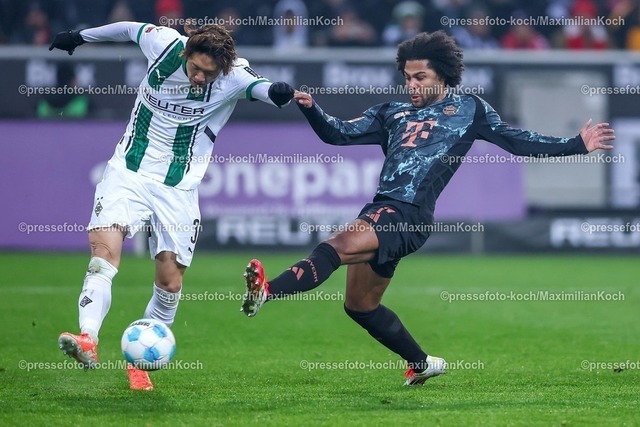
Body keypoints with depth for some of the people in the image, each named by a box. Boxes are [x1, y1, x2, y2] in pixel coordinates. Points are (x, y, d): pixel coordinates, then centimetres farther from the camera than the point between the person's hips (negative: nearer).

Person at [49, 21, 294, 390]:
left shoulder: (233, 75, -14)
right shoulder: (163, 42, -8)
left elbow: (259, 86, -35)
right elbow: (129, 28, 13)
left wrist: (277, 91, -58)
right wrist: (81, 36, 27)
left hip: (178, 189, 0)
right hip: (128, 172, 0)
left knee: (171, 282, 0)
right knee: (104, 250, -21)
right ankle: (88, 340, -31)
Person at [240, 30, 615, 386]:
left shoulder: (469, 109, 14)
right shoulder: (392, 114, 24)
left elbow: (517, 140, 14)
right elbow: (339, 134, 21)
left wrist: (576, 146, 8)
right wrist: (310, 108, 2)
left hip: (410, 215, -7)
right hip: (380, 211, 7)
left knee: (338, 246, -30)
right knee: (360, 305, 16)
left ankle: (266, 291, -49)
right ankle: (422, 364, 32)